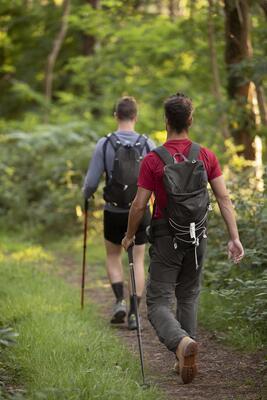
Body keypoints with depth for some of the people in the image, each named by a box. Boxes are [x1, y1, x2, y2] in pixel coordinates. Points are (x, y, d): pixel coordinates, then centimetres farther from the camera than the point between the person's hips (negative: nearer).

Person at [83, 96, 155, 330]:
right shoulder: (148, 145, -7)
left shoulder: (104, 144, -10)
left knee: (113, 256, 20)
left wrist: (86, 196, 13)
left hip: (114, 212, 0)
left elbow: (91, 182, -9)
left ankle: (120, 300, 3)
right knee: (138, 261, 10)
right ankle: (134, 313, 4)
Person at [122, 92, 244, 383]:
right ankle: (186, 360, 19)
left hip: (166, 238, -4)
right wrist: (234, 238, -2)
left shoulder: (152, 160, -11)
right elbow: (224, 199, -4)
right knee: (188, 297, 20)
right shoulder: (206, 157, -1)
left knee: (158, 303, -1)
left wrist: (129, 236, 6)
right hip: (197, 237, 4)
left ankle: (182, 342, -30)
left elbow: (139, 206, -9)